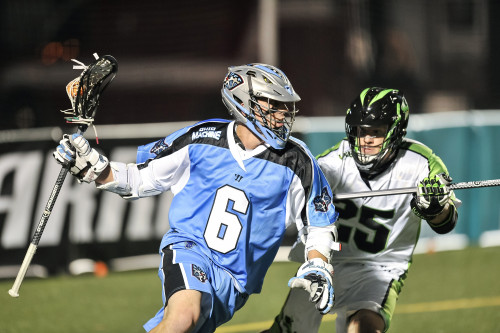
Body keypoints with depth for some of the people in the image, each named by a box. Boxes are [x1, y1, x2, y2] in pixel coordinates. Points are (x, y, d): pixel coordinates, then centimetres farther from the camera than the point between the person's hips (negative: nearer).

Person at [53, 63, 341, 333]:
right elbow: (139, 179, 8)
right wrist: (89, 165, -4)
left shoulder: (296, 163, -3)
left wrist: (318, 270, -5)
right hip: (189, 252, -2)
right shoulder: (201, 140, -3)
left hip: (233, 285, 2)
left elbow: (320, 223, 10)